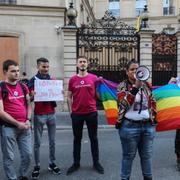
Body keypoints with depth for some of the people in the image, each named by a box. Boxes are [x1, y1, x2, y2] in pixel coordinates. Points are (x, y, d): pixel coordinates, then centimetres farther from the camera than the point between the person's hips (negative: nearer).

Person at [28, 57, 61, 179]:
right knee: (37, 142, 5)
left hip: (51, 114, 4)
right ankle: (37, 166, 17)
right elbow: (30, 99, -5)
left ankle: (52, 163, 24)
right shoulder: (33, 80, -4)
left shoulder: (53, 80, 8)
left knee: (52, 141, 11)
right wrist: (32, 95, -27)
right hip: (39, 115, -4)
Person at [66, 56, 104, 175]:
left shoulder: (94, 78, 1)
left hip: (91, 113, -1)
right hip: (77, 114, 1)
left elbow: (98, 95, 6)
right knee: (77, 139, 12)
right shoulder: (72, 79, 3)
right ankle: (76, 163, 26)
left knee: (93, 138, 10)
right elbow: (69, 96, 8)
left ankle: (96, 162, 25)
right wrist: (71, 110, 2)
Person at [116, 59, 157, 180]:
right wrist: (136, 87, -24)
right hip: (130, 126, -4)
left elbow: (153, 102, 18)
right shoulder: (122, 86, -4)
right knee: (129, 155, 8)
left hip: (148, 125, 4)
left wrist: (153, 116, 10)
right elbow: (124, 104, -19)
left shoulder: (146, 85, 7)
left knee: (147, 155, 16)